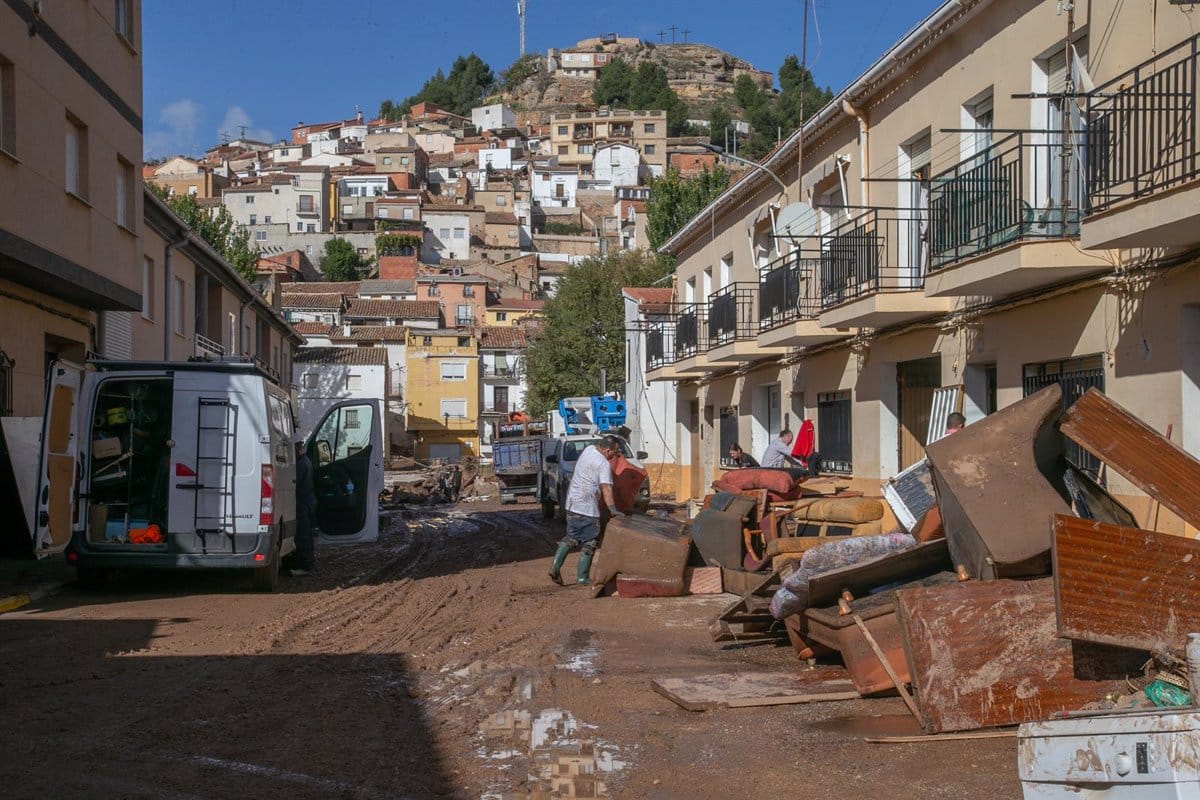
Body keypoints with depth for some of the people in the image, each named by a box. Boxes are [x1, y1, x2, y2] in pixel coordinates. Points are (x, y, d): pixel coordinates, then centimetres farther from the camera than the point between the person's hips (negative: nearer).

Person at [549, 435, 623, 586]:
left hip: (572, 504, 8)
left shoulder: (588, 449, 7)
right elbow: (606, 489, -23)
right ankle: (582, 577, 2)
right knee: (589, 543, 2)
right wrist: (613, 510, -25)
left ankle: (555, 566, 4)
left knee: (571, 537, 18)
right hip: (587, 508, -8)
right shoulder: (604, 465, -15)